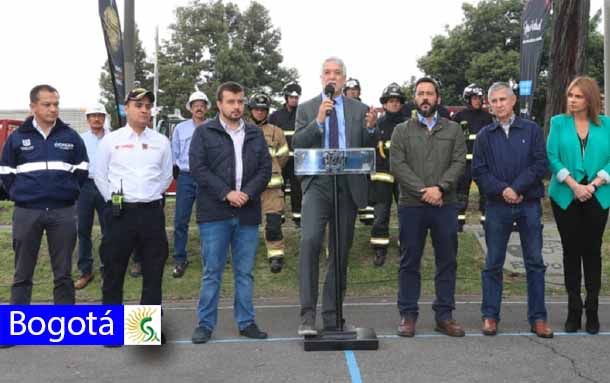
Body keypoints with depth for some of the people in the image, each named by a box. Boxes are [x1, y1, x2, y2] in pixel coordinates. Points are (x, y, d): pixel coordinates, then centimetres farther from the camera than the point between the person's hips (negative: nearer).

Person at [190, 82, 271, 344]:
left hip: (248, 213, 3)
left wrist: (248, 193, -9)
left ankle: (246, 322, 18)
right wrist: (226, 193, -15)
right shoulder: (204, 133, 2)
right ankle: (205, 324, 11)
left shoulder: (255, 134, 13)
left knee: (245, 272, 9)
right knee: (212, 272, 2)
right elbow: (197, 168, -7)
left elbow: (266, 168, 7)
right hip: (214, 213, -3)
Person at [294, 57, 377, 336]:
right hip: (317, 184, -2)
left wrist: (371, 129, -13)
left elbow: (368, 149, 6)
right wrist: (319, 121, -14)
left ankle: (332, 316, 17)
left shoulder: (359, 110, 11)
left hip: (349, 186, 2)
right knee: (310, 241, -21)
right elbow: (297, 144, -3)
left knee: (341, 250, 6)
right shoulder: (306, 109, 9)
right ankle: (308, 314, -17)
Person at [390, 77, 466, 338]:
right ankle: (408, 315, 12)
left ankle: (444, 316, 15)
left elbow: (459, 162, 1)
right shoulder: (402, 130, 7)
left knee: (447, 262, 6)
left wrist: (440, 187, -15)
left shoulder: (453, 130, 11)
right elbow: (397, 165, -4)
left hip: (446, 205, 2)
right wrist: (422, 191, -13)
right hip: (411, 205, -1)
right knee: (409, 262, 3)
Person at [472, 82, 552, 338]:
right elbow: (479, 172, 1)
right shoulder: (485, 135, 7)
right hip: (497, 205, 0)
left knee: (535, 262, 4)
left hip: (529, 204, 0)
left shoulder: (531, 130, 5)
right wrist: (502, 190, -13)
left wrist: (517, 188, -13)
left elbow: (541, 165, -3)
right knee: (493, 264, 5)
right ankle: (490, 316, 15)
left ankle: (538, 318, 12)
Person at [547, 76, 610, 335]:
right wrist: (574, 185, -13)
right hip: (566, 196, 0)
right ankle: (574, 309, 12)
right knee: (571, 251, 4)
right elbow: (552, 157, -3)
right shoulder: (559, 122, 5)